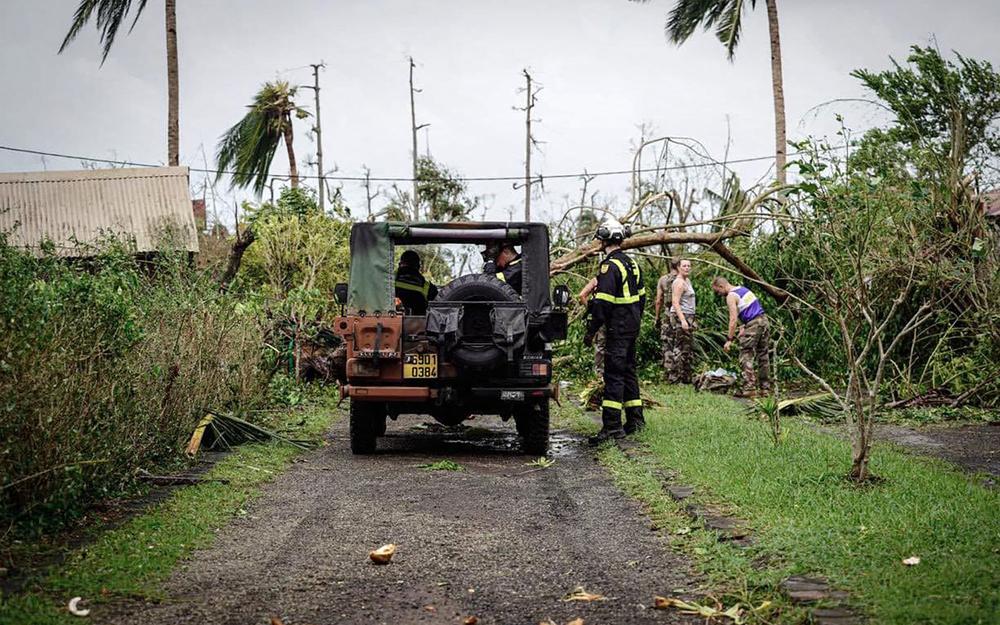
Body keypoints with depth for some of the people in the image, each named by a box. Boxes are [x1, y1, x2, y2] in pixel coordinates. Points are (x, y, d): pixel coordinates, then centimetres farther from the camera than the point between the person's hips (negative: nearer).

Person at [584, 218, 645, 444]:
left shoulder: (610, 266, -16)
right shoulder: (632, 264, 13)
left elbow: (602, 303, -21)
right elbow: (641, 296, 20)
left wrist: (591, 331, -16)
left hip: (617, 328, -9)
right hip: (632, 327, 9)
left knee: (614, 374, -10)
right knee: (629, 370, 17)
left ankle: (612, 426, -13)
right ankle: (635, 419, 23)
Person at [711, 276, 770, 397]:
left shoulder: (731, 296, -8)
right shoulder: (743, 289, 18)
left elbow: (733, 319, -15)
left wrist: (729, 340, -13)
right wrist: (744, 327, 21)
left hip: (753, 324, -9)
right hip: (764, 320, 9)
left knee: (746, 357, -5)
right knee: (763, 355, 13)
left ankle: (749, 388, -11)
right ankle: (765, 387, 18)